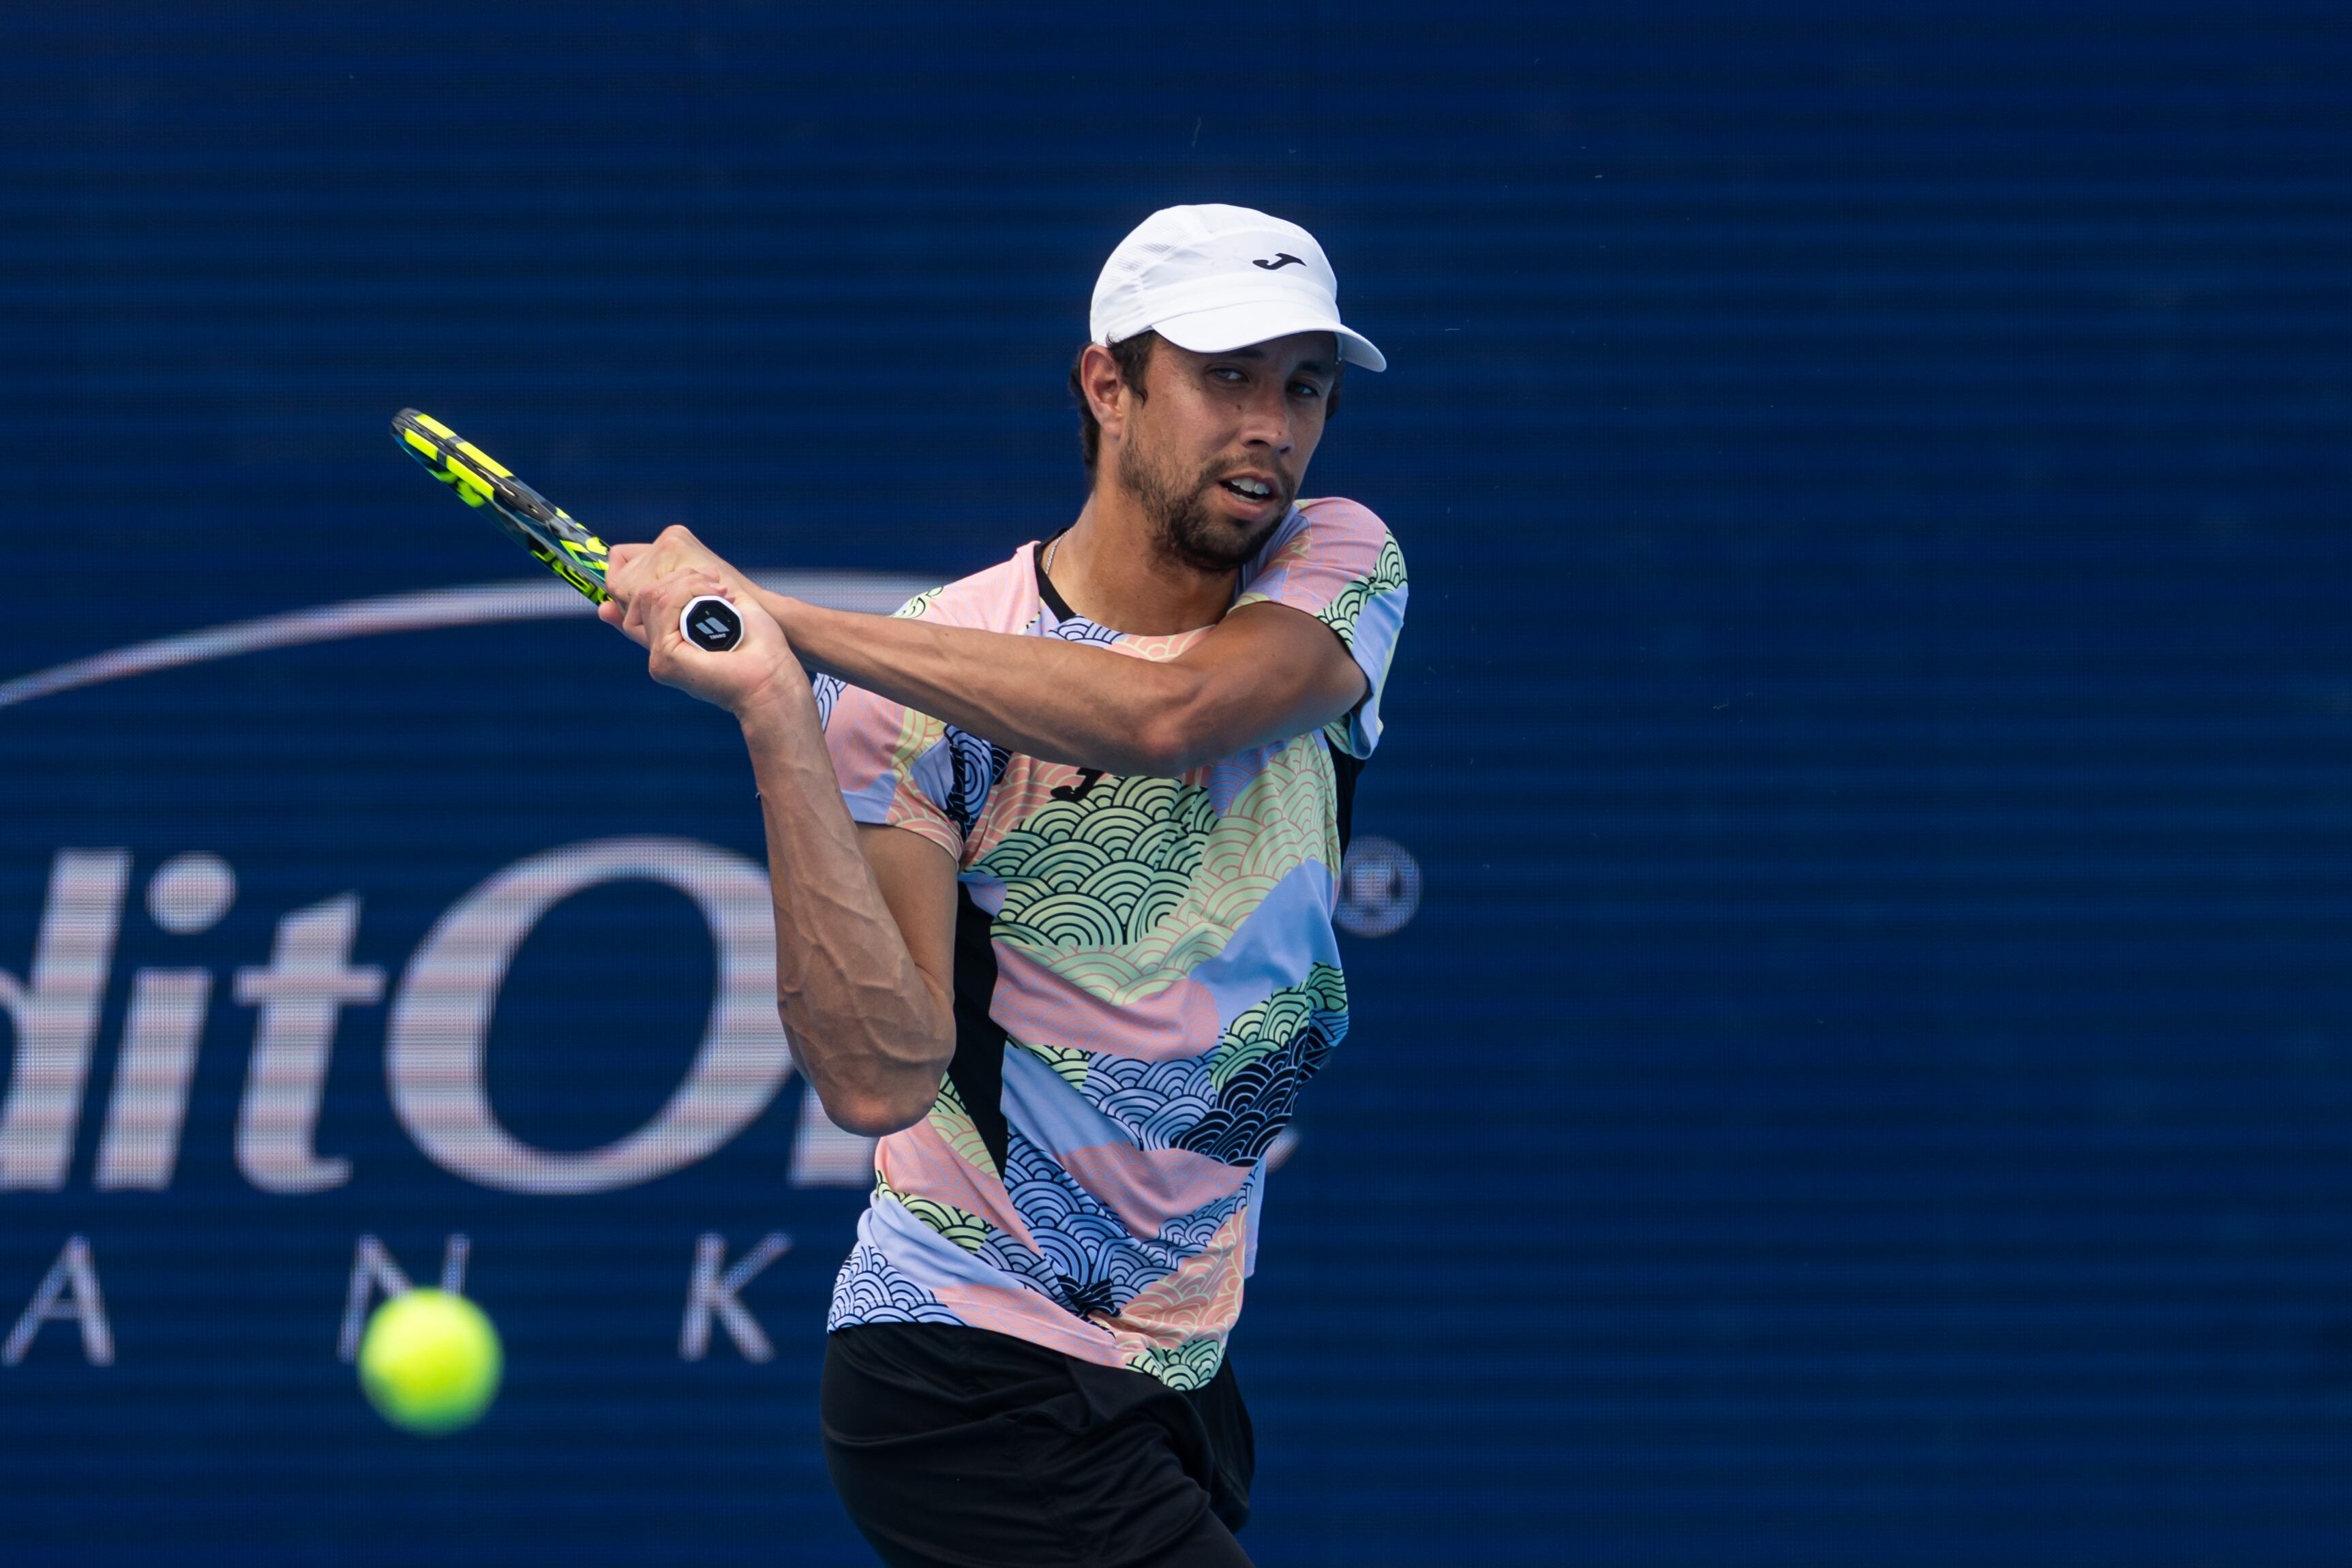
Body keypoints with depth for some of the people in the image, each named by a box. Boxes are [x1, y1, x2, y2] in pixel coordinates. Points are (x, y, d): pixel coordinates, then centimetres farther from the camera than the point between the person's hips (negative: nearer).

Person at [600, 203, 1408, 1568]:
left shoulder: (1341, 565, 0)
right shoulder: (911, 681, -10)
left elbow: (1168, 713, -24)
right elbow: (881, 1082, -22)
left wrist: (776, 610, -25)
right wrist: (772, 706, -29)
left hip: (1179, 1361, 5)